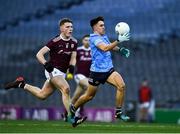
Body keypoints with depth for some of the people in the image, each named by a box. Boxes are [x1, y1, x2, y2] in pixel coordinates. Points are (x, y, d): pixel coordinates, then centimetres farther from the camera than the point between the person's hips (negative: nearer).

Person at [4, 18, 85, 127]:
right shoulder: (55, 42, -16)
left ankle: (22, 84, 32)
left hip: (62, 73, 8)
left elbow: (73, 58, 8)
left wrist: (71, 67, -13)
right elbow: (39, 54, -15)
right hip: (53, 70, -8)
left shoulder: (74, 42, 3)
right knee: (66, 89, -28)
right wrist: (46, 64, -32)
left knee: (42, 95, 14)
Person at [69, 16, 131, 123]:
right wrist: (118, 41, -42)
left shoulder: (104, 36, 10)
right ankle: (73, 108, 34)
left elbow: (109, 46, 33)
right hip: (97, 71, -6)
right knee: (89, 96, 7)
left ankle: (118, 112, -9)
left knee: (121, 85, -17)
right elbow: (104, 48, -34)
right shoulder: (94, 38, -16)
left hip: (109, 70, 6)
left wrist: (120, 49, 17)